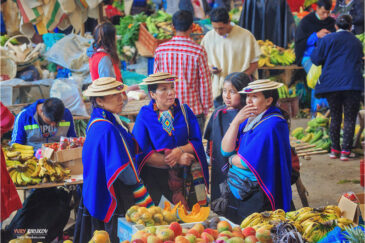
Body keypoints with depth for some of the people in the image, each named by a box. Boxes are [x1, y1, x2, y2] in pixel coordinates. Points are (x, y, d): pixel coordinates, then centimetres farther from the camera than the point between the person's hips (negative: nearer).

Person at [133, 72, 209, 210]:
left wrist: (180, 150, -17)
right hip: (155, 176, -2)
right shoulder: (145, 116, 0)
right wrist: (177, 160, -14)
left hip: (186, 175, 2)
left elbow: (197, 142, 5)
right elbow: (142, 153, -8)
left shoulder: (185, 111, 8)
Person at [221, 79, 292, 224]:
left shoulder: (272, 124, -17)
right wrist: (236, 121, -9)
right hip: (237, 191, 8)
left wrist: (232, 159, 1)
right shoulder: (248, 119, 9)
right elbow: (226, 150, 0)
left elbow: (249, 162, -20)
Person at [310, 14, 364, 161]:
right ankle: (345, 151, -2)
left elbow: (316, 59, 1)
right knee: (350, 118, 2)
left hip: (332, 83, 0)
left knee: (335, 117, 11)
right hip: (352, 84, 0)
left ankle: (335, 150, 14)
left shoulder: (328, 39, 2)